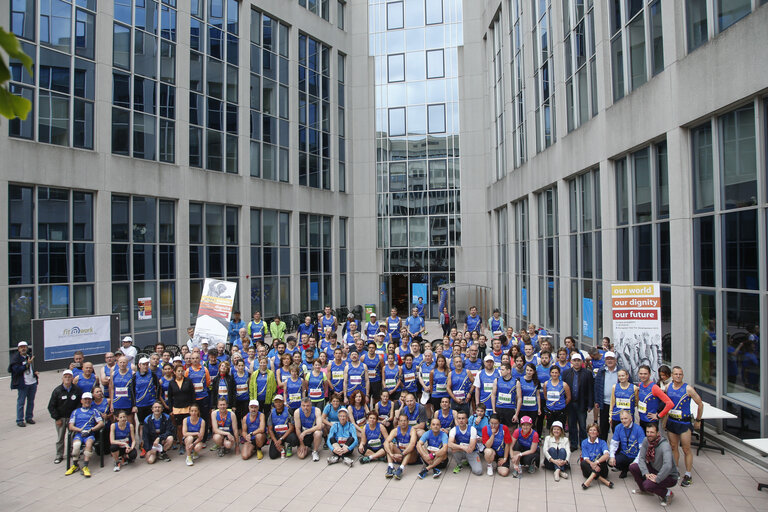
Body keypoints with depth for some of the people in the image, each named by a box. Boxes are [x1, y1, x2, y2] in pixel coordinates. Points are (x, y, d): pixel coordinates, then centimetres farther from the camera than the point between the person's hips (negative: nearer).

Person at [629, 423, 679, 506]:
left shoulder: (664, 445, -31)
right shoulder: (646, 440, -9)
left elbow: (667, 466, -43)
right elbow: (641, 458, -7)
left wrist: (657, 479, -35)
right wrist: (646, 473, -21)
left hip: (669, 476, -7)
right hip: (654, 469, 7)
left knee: (648, 484, -29)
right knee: (633, 467, -8)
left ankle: (668, 493, 2)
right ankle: (643, 489, 19)